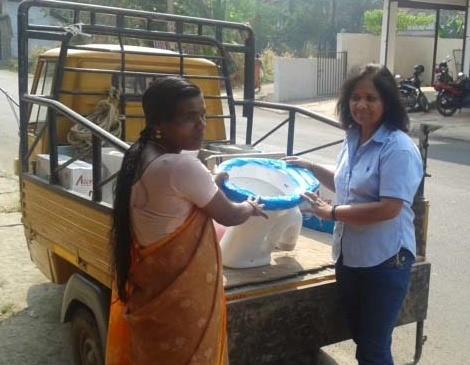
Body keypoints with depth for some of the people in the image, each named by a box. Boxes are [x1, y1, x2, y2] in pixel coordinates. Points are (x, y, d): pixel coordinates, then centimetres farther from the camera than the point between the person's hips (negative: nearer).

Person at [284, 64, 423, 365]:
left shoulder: (398, 149, -20)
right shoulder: (354, 139, 6)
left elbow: (389, 208, -26)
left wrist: (332, 212, -19)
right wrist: (311, 167, 12)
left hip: (384, 261, -8)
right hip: (349, 256, 8)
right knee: (360, 339, 22)